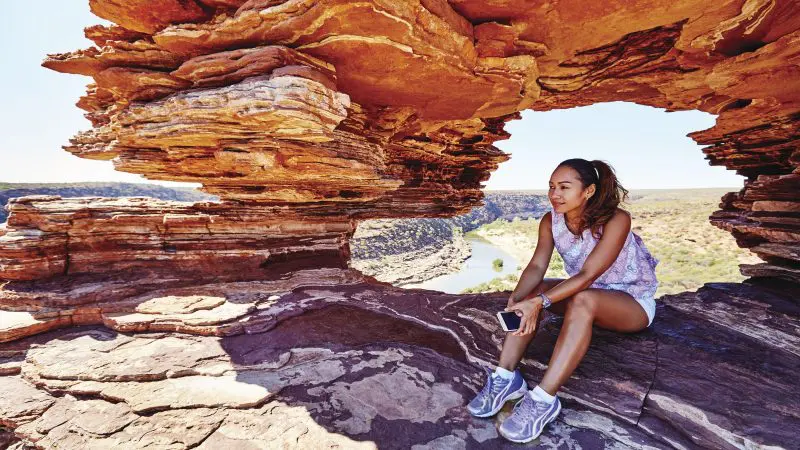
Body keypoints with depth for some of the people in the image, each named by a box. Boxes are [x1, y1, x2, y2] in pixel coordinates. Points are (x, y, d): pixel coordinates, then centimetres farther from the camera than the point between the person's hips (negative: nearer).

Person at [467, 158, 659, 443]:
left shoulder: (615, 220, -27)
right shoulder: (550, 221, -11)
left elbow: (587, 275, -34)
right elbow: (536, 267, -20)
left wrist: (540, 302, -46)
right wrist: (517, 298, -41)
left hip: (633, 300, -5)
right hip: (585, 292, 6)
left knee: (583, 300, -38)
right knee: (529, 291, -21)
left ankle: (543, 399, -40)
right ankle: (506, 377, -26)